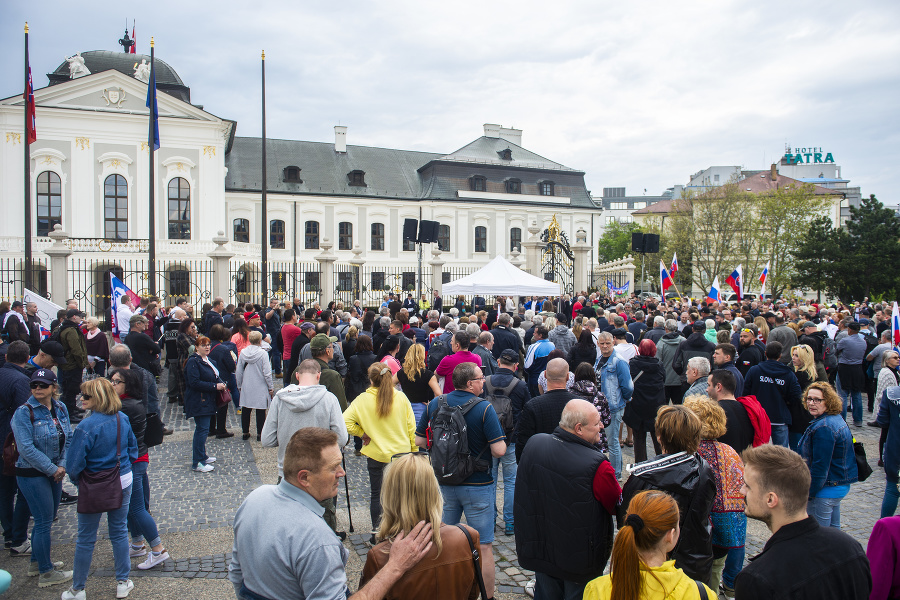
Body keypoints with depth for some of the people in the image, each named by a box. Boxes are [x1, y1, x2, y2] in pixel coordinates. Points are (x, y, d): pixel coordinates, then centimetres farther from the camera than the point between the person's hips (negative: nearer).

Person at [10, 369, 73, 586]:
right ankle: (46, 574, 11)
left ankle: (37, 562, 35)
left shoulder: (60, 408, 3)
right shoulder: (24, 413, -15)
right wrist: (52, 469, -16)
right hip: (32, 475, -6)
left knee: (47, 518, 17)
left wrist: (62, 465, -8)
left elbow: (68, 439, 6)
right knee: (44, 522, -1)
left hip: (54, 472, 6)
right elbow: (26, 448, -19)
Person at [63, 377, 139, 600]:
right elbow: (133, 449, 8)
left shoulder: (87, 427, -23)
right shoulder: (123, 419, -4)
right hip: (123, 483, 5)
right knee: (119, 532, 17)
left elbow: (74, 465, -18)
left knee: (85, 539, 12)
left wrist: (77, 481, 1)